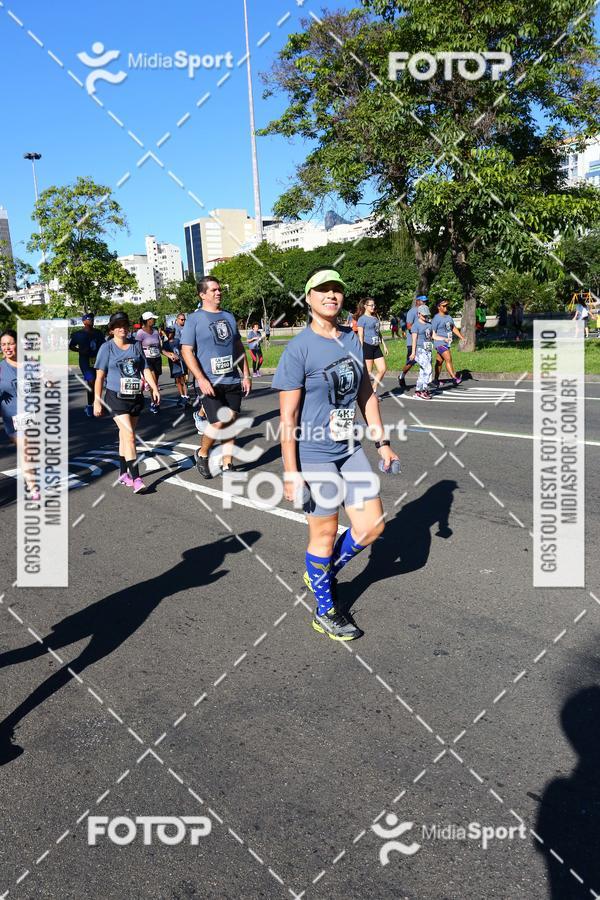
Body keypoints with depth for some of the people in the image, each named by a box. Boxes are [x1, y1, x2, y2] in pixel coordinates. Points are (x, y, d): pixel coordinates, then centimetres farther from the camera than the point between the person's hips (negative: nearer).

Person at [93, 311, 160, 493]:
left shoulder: (136, 345, 8)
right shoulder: (107, 347, -3)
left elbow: (146, 369, 11)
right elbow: (100, 376, -3)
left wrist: (154, 388, -1)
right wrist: (97, 400, -6)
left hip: (136, 396, 4)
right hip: (116, 397, -4)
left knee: (125, 436, 14)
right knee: (129, 436, -14)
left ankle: (124, 474, 25)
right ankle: (136, 479, -16)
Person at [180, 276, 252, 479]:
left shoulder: (229, 316, 13)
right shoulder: (194, 319, -3)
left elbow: (239, 347, 18)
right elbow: (186, 351, -8)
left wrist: (246, 375, 11)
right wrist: (201, 379, -17)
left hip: (233, 381, 5)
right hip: (210, 383, -5)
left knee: (230, 424, 6)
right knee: (218, 424, -12)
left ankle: (227, 465, 18)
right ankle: (202, 454, 16)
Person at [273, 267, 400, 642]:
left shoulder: (353, 339, 7)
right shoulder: (299, 348, -15)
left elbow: (367, 394, 16)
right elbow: (287, 418, -16)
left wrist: (382, 441, 13)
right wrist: (291, 473, -17)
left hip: (350, 450, 7)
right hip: (314, 456, -7)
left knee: (372, 526, 8)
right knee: (325, 534, 6)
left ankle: (323, 575, 33)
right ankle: (325, 612, 27)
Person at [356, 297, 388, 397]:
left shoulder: (375, 317, 16)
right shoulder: (362, 319, -6)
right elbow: (360, 336, -10)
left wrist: (384, 345, 20)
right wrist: (362, 350, -16)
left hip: (376, 347, 8)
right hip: (367, 346, -8)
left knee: (383, 369, 2)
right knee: (368, 372, -3)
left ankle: (374, 390, 14)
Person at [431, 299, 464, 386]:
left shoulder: (448, 317, 13)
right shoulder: (436, 319, -11)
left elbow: (454, 328, 23)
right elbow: (432, 334, -12)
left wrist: (462, 338, 18)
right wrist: (443, 339, -19)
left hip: (447, 343, 8)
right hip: (440, 343, -8)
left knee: (439, 361, 13)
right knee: (448, 359, -19)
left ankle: (436, 380, 20)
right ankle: (454, 378, -24)